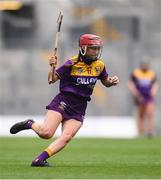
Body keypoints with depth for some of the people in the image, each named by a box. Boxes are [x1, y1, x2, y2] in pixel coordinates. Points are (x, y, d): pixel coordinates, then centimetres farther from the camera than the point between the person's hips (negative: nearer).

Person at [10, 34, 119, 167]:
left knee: (66, 137, -16)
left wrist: (112, 81, 1)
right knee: (46, 133, -18)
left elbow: (106, 82, 24)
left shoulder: (100, 65, 7)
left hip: (79, 108, 4)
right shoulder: (72, 64, -7)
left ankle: (39, 160, -15)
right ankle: (29, 124, 13)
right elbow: (52, 80, -5)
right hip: (63, 101, -4)